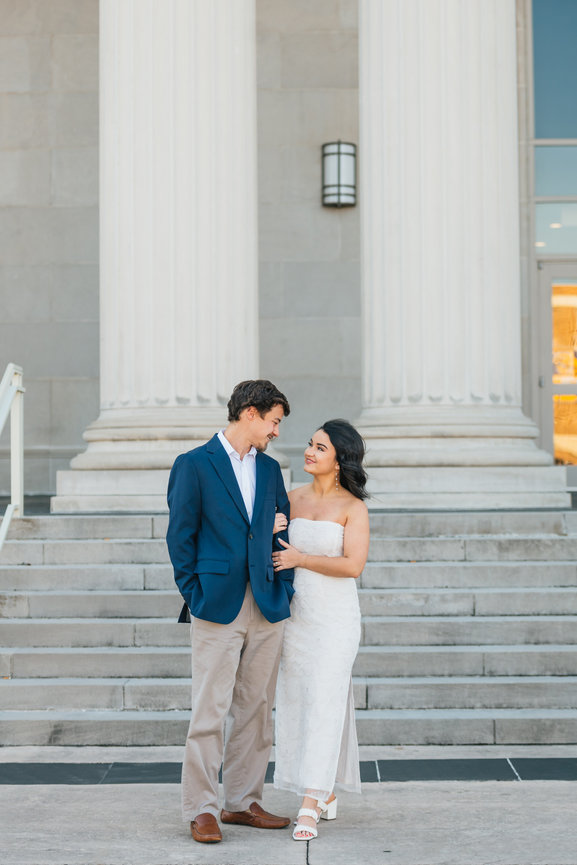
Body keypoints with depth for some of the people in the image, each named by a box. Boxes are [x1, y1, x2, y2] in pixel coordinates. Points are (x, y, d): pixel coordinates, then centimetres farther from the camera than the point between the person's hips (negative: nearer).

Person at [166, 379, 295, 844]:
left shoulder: (270, 468, 15)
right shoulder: (194, 465, -1)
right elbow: (180, 535, -2)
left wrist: (284, 589, 7)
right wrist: (195, 594, -5)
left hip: (267, 609, 5)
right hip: (218, 607, -5)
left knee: (256, 709, 9)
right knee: (210, 710, -5)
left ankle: (244, 802, 18)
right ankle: (201, 809, 3)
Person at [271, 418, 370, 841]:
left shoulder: (353, 507, -7)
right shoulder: (294, 498, 7)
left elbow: (353, 565, -16)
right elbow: (280, 550, 14)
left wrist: (300, 558, -14)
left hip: (335, 616, -5)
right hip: (296, 612, 5)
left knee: (323, 703, -10)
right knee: (296, 702, 9)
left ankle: (309, 807, -11)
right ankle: (326, 793, 24)